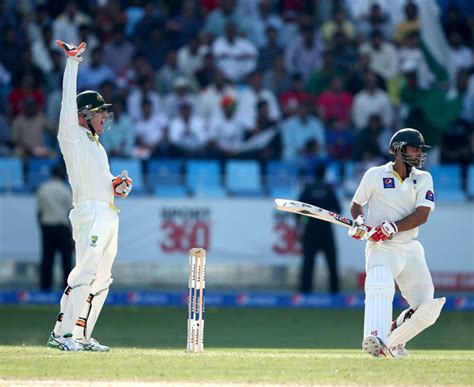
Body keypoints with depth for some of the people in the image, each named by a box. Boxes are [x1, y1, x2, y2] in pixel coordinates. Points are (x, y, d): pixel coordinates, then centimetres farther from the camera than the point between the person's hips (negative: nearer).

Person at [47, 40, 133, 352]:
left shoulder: (97, 145, 25)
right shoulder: (73, 137, 1)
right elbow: (69, 101, -9)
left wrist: (118, 184, 10)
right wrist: (72, 62, -11)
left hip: (109, 214, 9)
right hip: (90, 212, -9)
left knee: (101, 279, 6)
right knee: (85, 273, -18)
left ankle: (82, 335, 8)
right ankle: (61, 334, -20)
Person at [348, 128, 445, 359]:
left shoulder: (423, 179, 10)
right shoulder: (375, 175, 3)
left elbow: (422, 215, -4)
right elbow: (356, 204, 14)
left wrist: (393, 227, -19)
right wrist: (359, 223, -9)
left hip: (411, 249, 4)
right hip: (381, 249, -4)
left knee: (427, 308, -3)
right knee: (380, 288, -34)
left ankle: (393, 342, 19)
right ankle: (376, 339, -52)